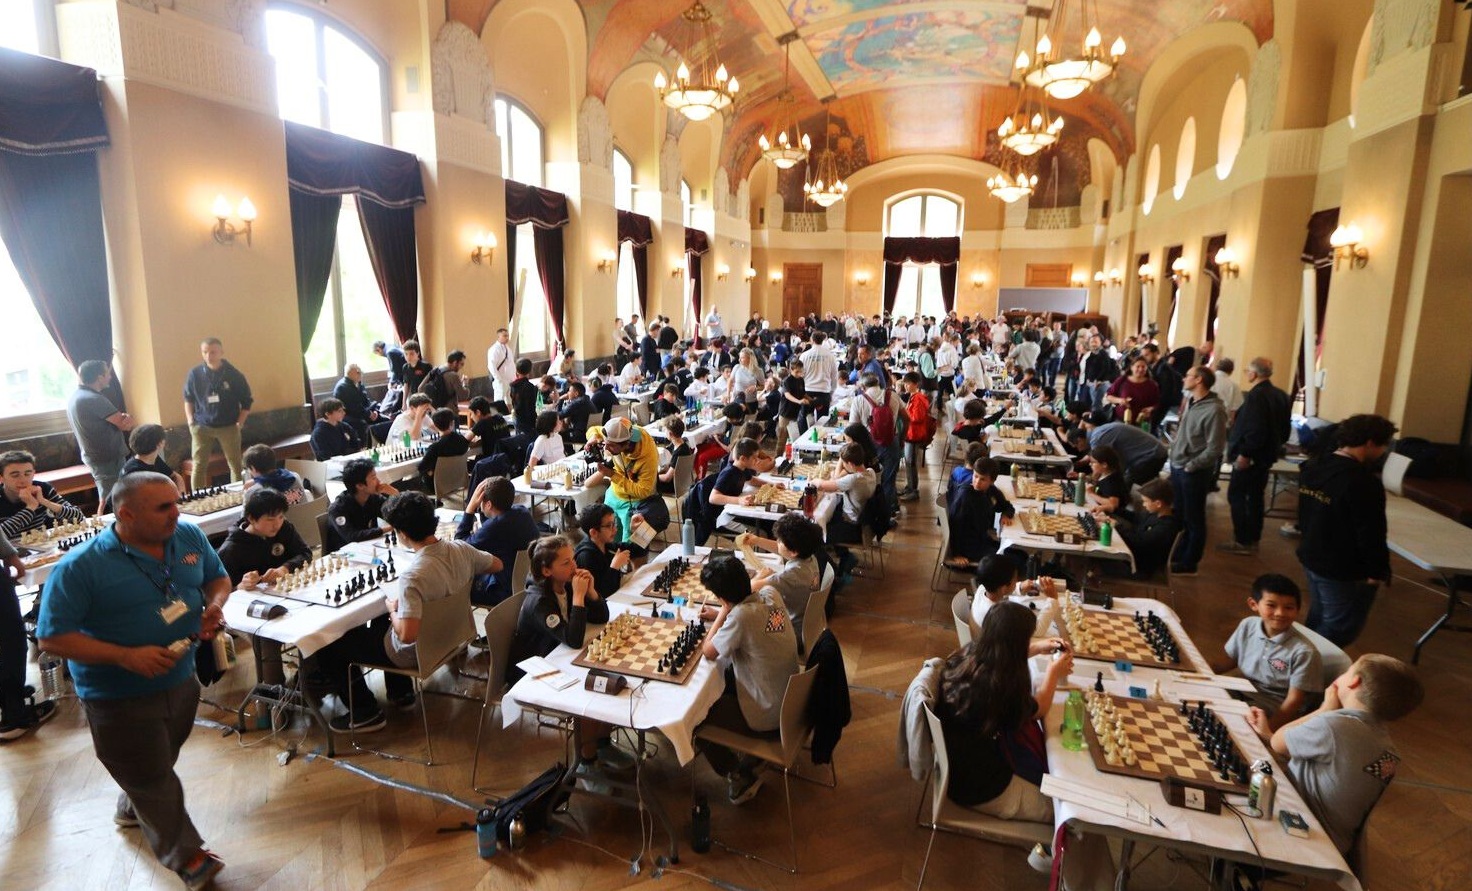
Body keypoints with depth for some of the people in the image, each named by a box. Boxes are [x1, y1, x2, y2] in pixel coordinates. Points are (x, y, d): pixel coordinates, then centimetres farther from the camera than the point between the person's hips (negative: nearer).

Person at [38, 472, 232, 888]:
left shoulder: (190, 537, -8)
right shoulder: (80, 566, -22)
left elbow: (217, 577, 9)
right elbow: (52, 638, -19)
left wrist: (216, 604, -14)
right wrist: (126, 656, -30)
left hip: (182, 680, 5)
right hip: (119, 699, -5)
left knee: (158, 764, 27)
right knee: (153, 780, 9)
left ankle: (131, 810, 57)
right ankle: (187, 857, 27)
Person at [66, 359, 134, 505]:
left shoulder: (75, 397, 9)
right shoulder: (94, 399, -23)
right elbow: (125, 425, -21)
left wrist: (126, 417, -11)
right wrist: (127, 417, 0)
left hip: (93, 456, 10)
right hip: (108, 458, -10)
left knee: (106, 498, 19)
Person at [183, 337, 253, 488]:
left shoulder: (234, 375, -6)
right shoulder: (195, 374, -2)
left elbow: (246, 402, 3)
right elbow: (188, 399, 12)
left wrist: (239, 423, -4)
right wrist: (190, 421, 4)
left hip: (229, 427, -1)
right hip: (201, 427, 1)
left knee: (236, 465, 6)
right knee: (199, 466, 3)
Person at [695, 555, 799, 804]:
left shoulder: (741, 615, -30)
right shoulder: (771, 594, -9)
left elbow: (708, 652, -18)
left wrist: (723, 613, -10)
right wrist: (723, 615, 4)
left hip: (767, 714, -8)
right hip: (789, 696, 8)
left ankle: (740, 777, 20)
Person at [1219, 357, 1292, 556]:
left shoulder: (1256, 395, -20)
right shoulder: (1281, 396, 10)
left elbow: (1255, 430, -28)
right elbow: (1285, 429, 15)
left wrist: (1244, 453, -23)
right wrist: (1275, 446, 22)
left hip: (1250, 457, -9)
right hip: (1267, 455, 10)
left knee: (1236, 495, -3)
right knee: (1255, 496, 16)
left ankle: (1242, 542, -1)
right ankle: (1253, 540, 23)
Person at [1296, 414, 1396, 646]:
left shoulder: (1313, 466, 2)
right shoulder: (1364, 482, -26)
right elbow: (1371, 534, -22)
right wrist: (1378, 571, -10)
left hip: (1311, 558, 9)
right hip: (1344, 571, -9)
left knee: (1319, 618, 23)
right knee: (1341, 629, 6)